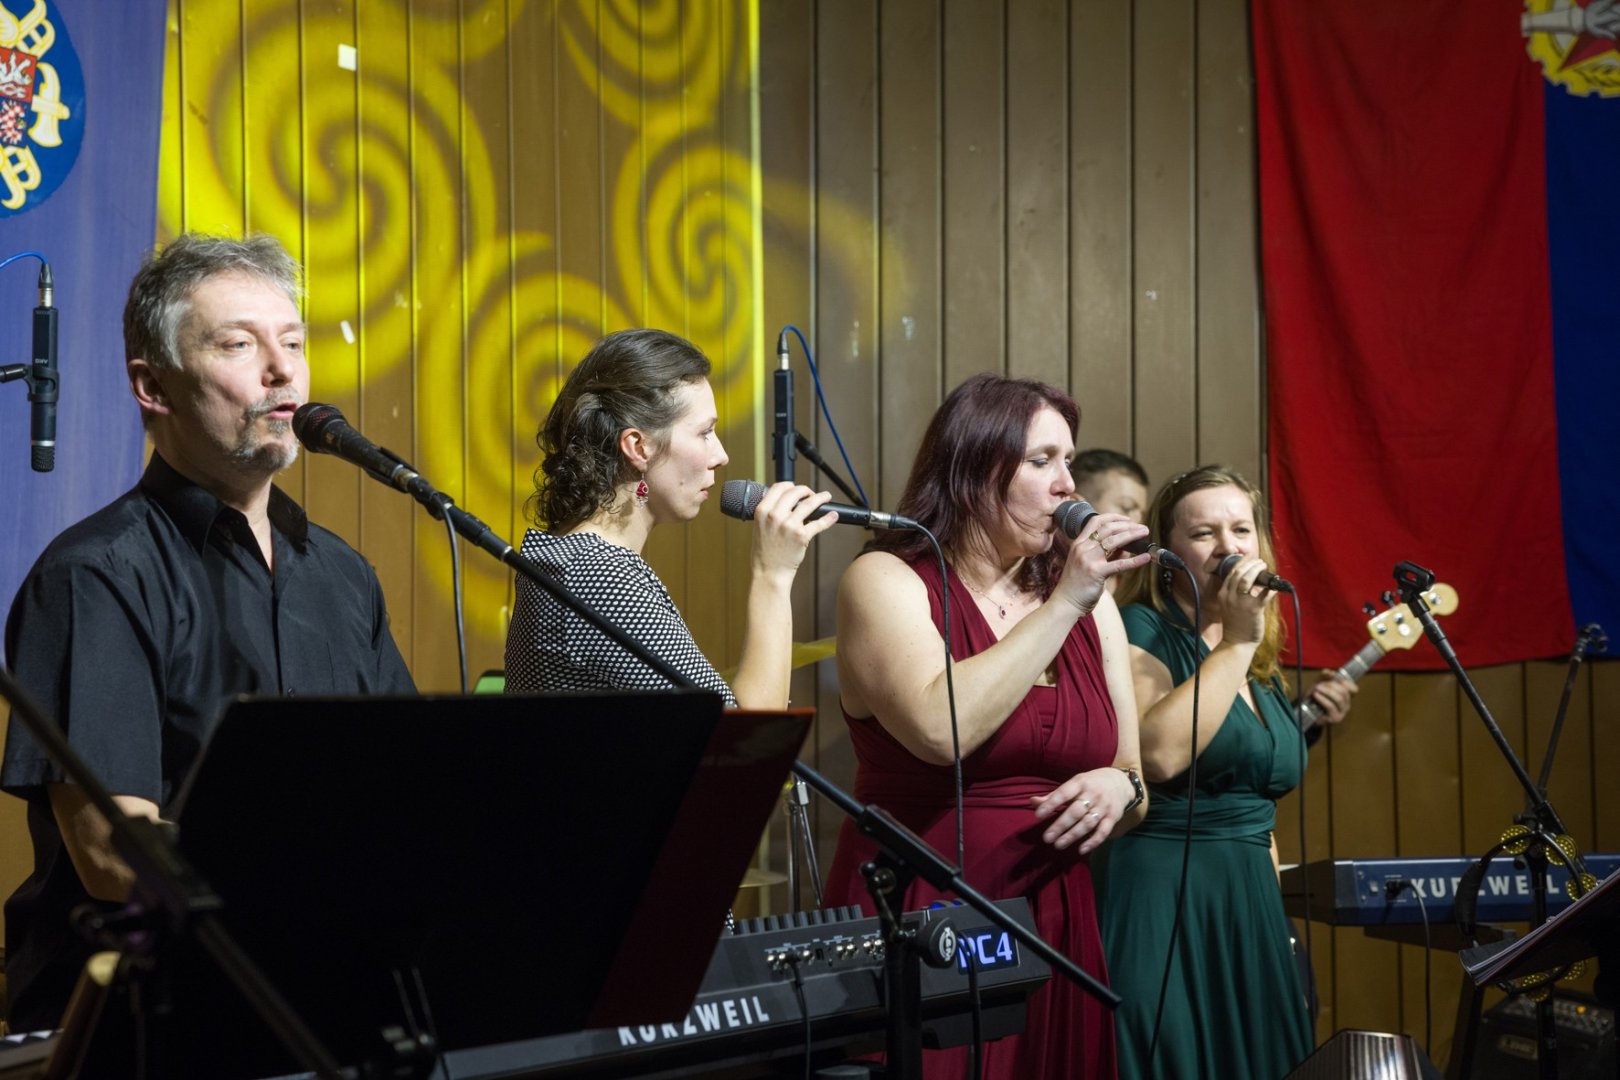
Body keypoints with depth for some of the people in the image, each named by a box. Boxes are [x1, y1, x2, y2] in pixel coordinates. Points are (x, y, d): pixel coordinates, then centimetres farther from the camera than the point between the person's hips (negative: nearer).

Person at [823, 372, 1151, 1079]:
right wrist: (1064, 606, -19)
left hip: (1055, 929, 5)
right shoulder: (887, 581, -6)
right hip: (914, 932, -5)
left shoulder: (1089, 600, 9)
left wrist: (1120, 788, -8)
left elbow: (1137, 781, 15)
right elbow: (940, 729, -24)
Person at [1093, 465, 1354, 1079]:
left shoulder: (1262, 667, 16)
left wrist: (1308, 725, 12)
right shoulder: (1141, 630, -7)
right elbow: (1159, 754, -26)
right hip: (1160, 902, -8)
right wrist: (1236, 643, -19)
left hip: (1249, 902, 8)